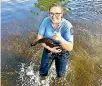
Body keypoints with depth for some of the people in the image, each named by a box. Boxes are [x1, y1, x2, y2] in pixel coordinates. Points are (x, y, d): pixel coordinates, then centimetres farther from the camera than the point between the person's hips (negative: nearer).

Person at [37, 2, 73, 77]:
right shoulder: (46, 21, -23)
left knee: (60, 75, 21)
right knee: (42, 72, 18)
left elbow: (70, 48, -33)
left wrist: (60, 39, -51)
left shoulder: (67, 25, -31)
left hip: (63, 52, -1)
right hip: (48, 49, 2)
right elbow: (39, 38, -12)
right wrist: (49, 48, -24)